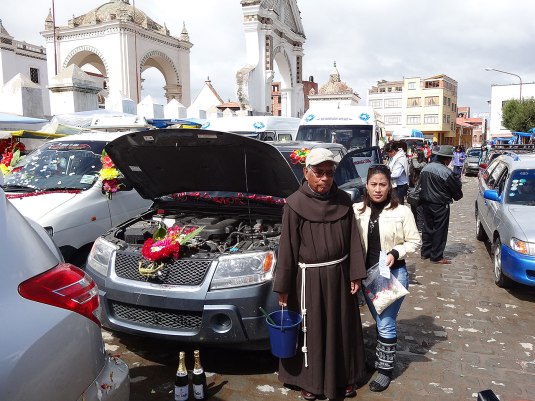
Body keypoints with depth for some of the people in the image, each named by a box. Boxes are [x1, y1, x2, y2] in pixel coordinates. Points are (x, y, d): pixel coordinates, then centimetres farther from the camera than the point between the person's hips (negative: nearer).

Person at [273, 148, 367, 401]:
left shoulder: (343, 201, -1)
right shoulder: (295, 205, -12)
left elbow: (353, 240, 4)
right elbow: (287, 248, -11)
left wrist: (355, 274, 1)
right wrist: (283, 287, -9)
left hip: (339, 274, 4)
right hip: (309, 277, -4)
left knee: (342, 327, 17)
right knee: (311, 329, 10)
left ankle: (344, 377, 38)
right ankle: (310, 380, 31)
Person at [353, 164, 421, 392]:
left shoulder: (402, 212, -10)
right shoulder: (357, 211, -3)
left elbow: (414, 241, -4)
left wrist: (395, 253, -19)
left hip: (393, 274, -3)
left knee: (386, 324, 1)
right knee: (379, 322, 18)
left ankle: (385, 369, 20)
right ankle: (380, 360, 38)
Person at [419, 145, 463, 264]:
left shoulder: (426, 168, 3)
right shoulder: (447, 172, -20)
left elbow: (421, 184, 13)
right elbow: (456, 189, -10)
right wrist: (457, 196, 11)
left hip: (426, 203, 7)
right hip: (440, 205, -7)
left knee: (427, 227, 17)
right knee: (440, 230, 3)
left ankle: (425, 252, 26)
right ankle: (437, 257, 9)